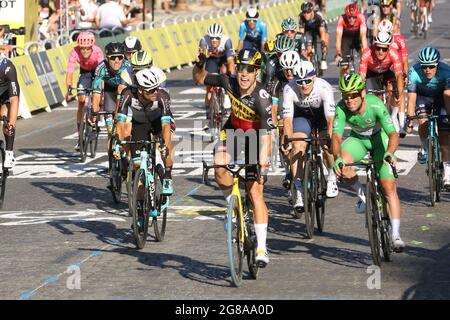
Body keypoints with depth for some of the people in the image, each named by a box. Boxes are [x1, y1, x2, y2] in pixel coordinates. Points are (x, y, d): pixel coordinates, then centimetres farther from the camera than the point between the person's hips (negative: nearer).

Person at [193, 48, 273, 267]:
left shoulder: (261, 98, -32)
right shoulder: (229, 82, -20)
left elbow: (266, 134, -39)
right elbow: (199, 79, -2)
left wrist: (263, 163, -48)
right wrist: (199, 65, -23)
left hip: (254, 139, -3)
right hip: (232, 132, 3)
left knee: (255, 192, -10)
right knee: (221, 173, -27)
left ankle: (261, 248, -4)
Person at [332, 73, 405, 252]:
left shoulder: (376, 105, -33)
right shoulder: (341, 109, -26)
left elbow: (393, 134, -40)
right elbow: (336, 136, -34)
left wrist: (389, 153, -60)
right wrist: (337, 158, -54)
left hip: (380, 139, -2)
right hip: (358, 139, 2)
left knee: (389, 187, -15)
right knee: (341, 165, -30)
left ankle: (396, 235, -10)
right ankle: (361, 194, -2)